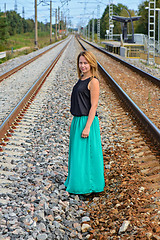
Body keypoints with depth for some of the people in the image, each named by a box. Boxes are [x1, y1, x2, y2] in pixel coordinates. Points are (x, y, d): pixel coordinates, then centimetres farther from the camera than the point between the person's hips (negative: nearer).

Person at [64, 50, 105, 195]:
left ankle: (89, 186, 11)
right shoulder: (81, 80, 13)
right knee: (77, 153, 16)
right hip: (78, 121, 9)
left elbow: (94, 106, -17)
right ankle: (77, 183, 29)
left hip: (88, 121, -9)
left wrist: (87, 127, -20)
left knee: (86, 154, -1)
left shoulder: (93, 81, -13)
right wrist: (73, 122, 19)